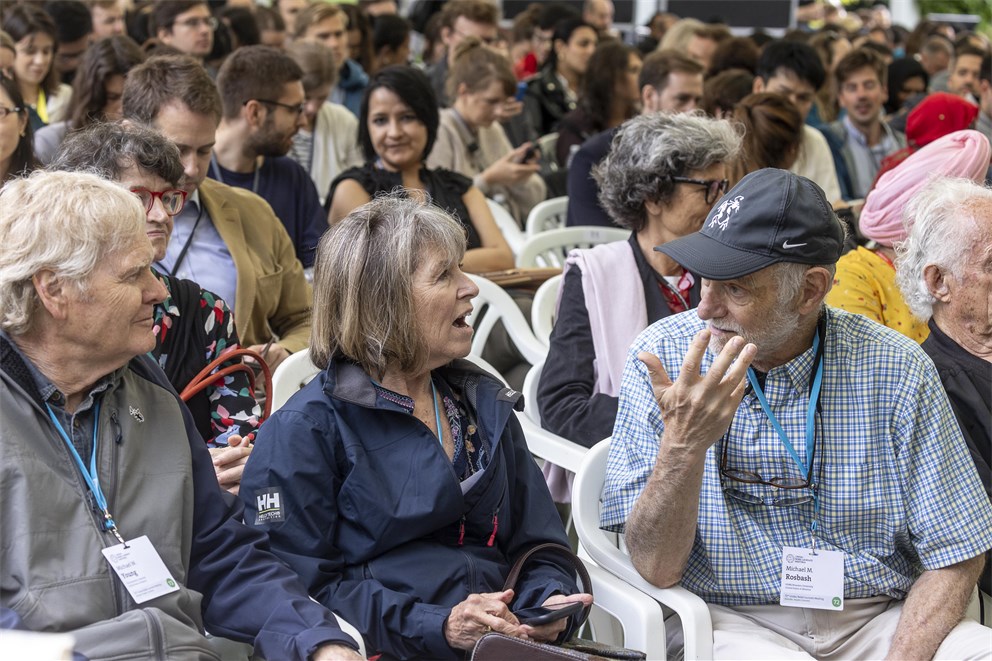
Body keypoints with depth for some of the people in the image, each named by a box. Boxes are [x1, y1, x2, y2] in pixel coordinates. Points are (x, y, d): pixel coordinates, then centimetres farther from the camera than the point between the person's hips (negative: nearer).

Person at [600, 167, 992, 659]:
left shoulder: (895, 370, -4)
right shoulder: (662, 358, -6)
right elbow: (657, 568, -10)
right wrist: (683, 446, -27)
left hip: (879, 619, 2)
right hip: (734, 620, -2)